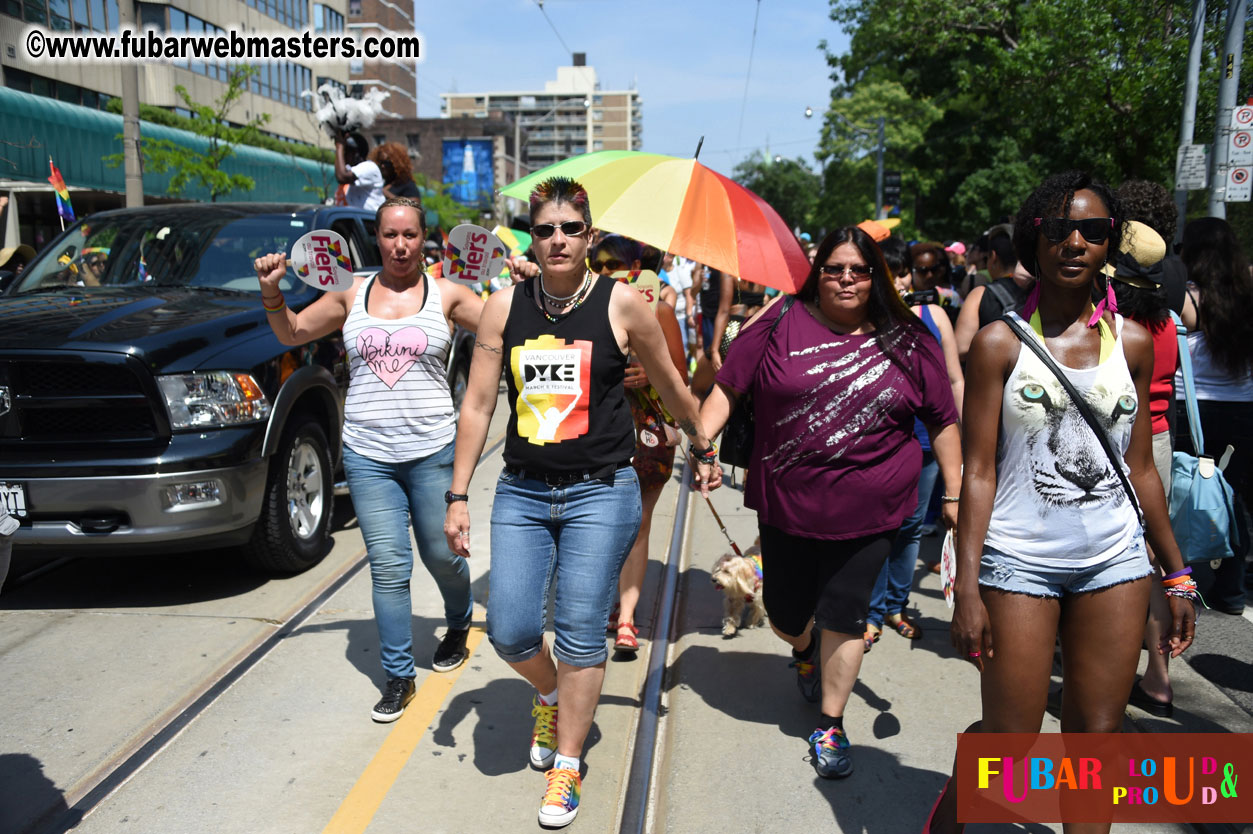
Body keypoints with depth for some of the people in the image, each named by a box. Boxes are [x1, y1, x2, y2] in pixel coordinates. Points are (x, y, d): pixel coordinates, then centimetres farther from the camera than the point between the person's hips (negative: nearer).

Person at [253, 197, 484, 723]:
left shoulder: (445, 296, 2)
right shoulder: (352, 294, 8)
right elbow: (293, 332, 15)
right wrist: (271, 292, -1)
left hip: (433, 449, -1)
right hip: (367, 453, 2)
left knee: (441, 553, 10)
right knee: (388, 566, 2)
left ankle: (458, 625, 43)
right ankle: (398, 677, 15)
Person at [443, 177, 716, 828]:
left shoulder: (621, 303, -2)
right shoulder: (504, 306, 4)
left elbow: (670, 386, 11)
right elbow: (478, 404, 5)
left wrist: (702, 448, 23)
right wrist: (458, 495, 4)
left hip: (601, 491, -2)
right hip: (521, 492, 3)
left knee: (581, 635, 0)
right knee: (508, 631, 0)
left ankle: (566, 766, 21)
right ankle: (550, 696, 35)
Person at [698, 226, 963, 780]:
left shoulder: (908, 341, 1)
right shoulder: (782, 322, -2)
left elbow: (943, 421, 7)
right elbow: (728, 387, -1)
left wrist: (954, 494, 5)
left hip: (868, 510, 0)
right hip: (786, 503, 1)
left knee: (843, 618, 3)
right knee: (785, 613, 14)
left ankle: (831, 725, 25)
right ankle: (804, 651, 51)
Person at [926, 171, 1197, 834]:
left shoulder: (1131, 341, 6)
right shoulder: (1001, 342, -5)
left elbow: (1140, 468, 11)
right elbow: (978, 472, -8)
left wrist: (1177, 574, 12)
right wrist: (967, 589, -12)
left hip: (1116, 561, 4)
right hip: (1021, 561, -3)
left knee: (1096, 740, 10)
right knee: (1008, 742, 5)